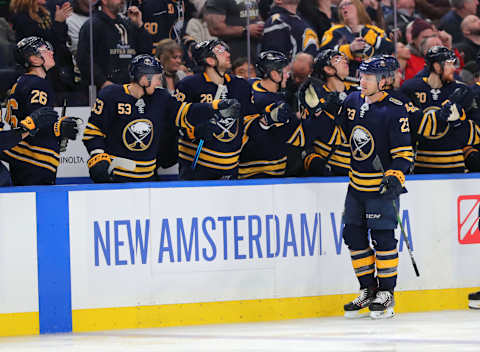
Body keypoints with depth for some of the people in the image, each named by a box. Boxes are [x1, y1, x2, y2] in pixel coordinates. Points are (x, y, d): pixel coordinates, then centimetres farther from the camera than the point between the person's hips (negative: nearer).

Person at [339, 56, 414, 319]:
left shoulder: (394, 110, -12)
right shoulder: (353, 102, 6)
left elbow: (404, 151, -12)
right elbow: (343, 134, 23)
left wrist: (395, 176, -23)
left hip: (382, 187, -7)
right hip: (356, 184, 7)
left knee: (383, 238, -7)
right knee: (354, 236, 7)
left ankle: (386, 294, 3)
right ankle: (368, 290, 19)